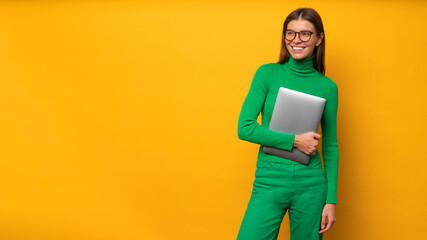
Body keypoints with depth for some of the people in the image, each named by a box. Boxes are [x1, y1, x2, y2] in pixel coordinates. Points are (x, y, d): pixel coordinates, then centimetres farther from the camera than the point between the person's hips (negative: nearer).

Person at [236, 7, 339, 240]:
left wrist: (331, 199, 4)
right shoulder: (268, 73, -1)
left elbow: (330, 146, 8)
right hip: (269, 179, -1)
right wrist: (295, 140, -12)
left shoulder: (327, 86, 4)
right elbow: (244, 128, -7)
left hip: (311, 182, 2)